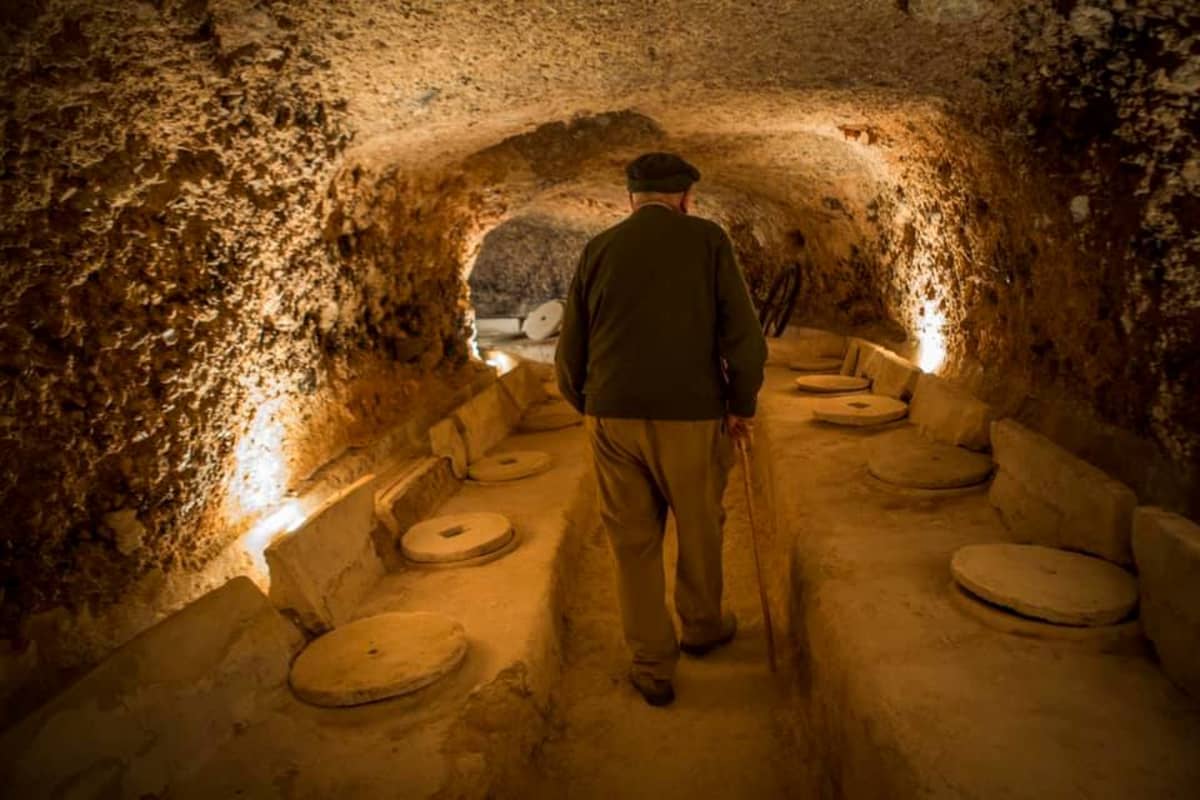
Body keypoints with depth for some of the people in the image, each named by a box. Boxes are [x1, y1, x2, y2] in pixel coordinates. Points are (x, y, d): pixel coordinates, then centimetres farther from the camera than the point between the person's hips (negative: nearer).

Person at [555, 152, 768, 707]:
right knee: (699, 526, 21)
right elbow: (744, 335, -6)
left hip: (613, 416, 2)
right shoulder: (707, 239, 0)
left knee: (634, 541, 13)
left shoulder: (599, 248, 6)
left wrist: (587, 407, 22)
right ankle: (701, 625, 41)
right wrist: (742, 404, 7)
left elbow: (570, 349, 7)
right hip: (689, 415, -1)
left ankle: (653, 668, 22)